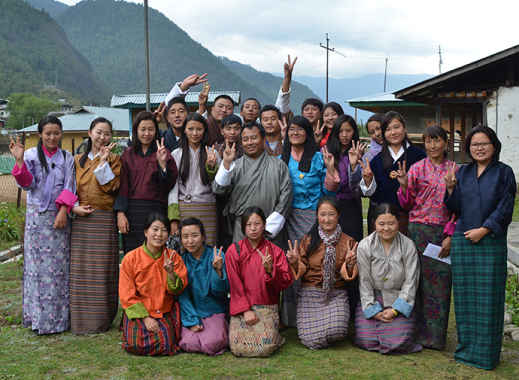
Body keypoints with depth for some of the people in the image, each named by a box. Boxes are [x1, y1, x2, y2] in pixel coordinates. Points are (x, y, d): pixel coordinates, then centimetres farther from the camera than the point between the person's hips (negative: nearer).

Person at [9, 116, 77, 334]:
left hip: (59, 216, 1)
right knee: (37, 265, 0)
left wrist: (63, 210, -11)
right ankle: (38, 317, 8)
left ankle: (58, 317, 7)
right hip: (36, 216, -1)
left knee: (58, 265, 0)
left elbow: (69, 187, 1)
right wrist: (19, 161, -18)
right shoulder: (31, 155, 4)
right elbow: (27, 184, -5)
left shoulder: (67, 158, 8)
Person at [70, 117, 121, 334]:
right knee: (80, 268, 1)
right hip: (81, 219, 3)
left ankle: (101, 320, 5)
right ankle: (81, 319, 10)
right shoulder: (78, 160, 15)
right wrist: (74, 207, -3)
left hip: (104, 219, -3)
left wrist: (104, 162, -9)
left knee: (102, 268, -3)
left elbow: (112, 186, -6)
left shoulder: (113, 159, 8)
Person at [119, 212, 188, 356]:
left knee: (166, 345, -21)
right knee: (138, 346, -24)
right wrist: (145, 317, -13)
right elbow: (127, 296, -4)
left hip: (165, 312, 1)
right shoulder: (130, 259, -6)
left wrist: (170, 273, -22)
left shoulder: (173, 257, 0)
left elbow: (178, 290, -3)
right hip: (138, 312, -1)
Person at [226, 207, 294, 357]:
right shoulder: (234, 251, 2)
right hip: (241, 308, 1)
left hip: (267, 307, 0)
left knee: (265, 348, -19)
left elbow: (287, 281, -1)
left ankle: (275, 334, 14)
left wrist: (270, 270, -20)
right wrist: (246, 310, -10)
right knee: (239, 348, -16)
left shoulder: (275, 251, 3)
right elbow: (235, 284, -1)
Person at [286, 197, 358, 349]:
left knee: (336, 331, -27)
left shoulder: (348, 242, 1)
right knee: (313, 341, -16)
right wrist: (295, 262, -18)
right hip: (310, 294, 0)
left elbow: (349, 275, 0)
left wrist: (349, 263, -20)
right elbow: (302, 270, 3)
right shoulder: (308, 240, 1)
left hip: (337, 295, 1)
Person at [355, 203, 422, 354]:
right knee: (366, 341, -15)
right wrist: (374, 311, -10)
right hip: (372, 300, 1)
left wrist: (395, 310, -12)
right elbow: (365, 282, -3)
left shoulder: (408, 246, -5)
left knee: (398, 341, -20)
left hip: (399, 301, 0)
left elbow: (410, 282, -4)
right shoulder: (364, 246, -4)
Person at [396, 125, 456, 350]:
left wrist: (449, 235, -5)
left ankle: (436, 335, 12)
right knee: (421, 278, 0)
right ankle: (420, 332, 11)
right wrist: (404, 186, -13)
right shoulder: (417, 169, 5)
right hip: (420, 229, -1)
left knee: (441, 280, 1)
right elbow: (407, 205, 5)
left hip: (445, 232, 1)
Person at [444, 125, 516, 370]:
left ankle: (486, 353, 8)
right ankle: (466, 347, 18)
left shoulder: (504, 172, 2)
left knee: (488, 297, -2)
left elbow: (505, 208, -5)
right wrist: (450, 189, -8)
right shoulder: (462, 173, 12)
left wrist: (483, 230, -13)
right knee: (465, 295, 7)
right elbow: (456, 208, 9)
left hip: (491, 242, -3)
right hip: (462, 240, 4)